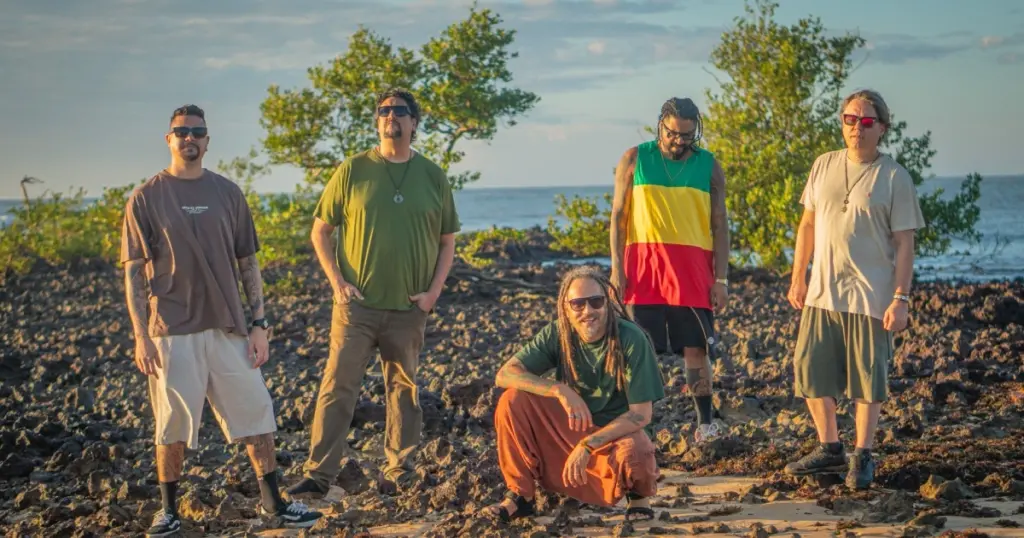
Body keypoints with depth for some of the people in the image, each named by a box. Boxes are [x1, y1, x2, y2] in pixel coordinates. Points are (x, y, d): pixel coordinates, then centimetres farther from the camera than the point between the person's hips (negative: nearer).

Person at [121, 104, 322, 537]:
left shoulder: (227, 193, 7)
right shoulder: (146, 198, -1)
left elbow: (247, 263, 10)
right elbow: (134, 271, -2)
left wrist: (259, 323, 4)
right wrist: (140, 335, -9)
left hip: (228, 328, 3)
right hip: (172, 331, -3)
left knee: (256, 414, 5)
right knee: (172, 427, 3)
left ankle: (273, 501, 16)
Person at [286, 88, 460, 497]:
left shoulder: (433, 176, 6)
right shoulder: (353, 171, 1)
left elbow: (447, 242, 11)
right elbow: (320, 231, 5)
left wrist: (434, 291, -1)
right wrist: (337, 282, -6)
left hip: (409, 307, 2)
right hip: (356, 303, -2)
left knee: (404, 389, 10)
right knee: (338, 387, -5)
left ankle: (399, 471, 19)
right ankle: (318, 473, -2)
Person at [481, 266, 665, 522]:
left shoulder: (632, 340, -21)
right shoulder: (557, 334, -11)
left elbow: (641, 414, -21)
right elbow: (505, 375, -18)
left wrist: (588, 445, -30)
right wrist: (560, 390, -32)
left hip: (617, 432, -3)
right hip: (570, 425, 3)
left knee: (632, 453, -38)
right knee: (513, 401, -19)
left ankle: (638, 495, 0)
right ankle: (521, 496, -5)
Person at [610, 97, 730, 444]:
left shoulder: (709, 166, 7)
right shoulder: (634, 159, 4)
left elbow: (719, 224, 8)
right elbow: (618, 215, 5)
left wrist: (721, 278, 1)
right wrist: (616, 268, -2)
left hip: (692, 270, 1)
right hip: (643, 264, 0)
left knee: (696, 347, 0)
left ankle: (705, 422, 7)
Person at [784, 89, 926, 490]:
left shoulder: (894, 177, -5)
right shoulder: (824, 166, 7)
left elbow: (904, 243, -7)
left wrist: (901, 298, -12)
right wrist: (797, 279, 10)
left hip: (870, 298, -4)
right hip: (821, 293, 5)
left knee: (867, 380, 2)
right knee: (810, 371, 7)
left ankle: (862, 457, 15)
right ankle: (830, 449, 22)